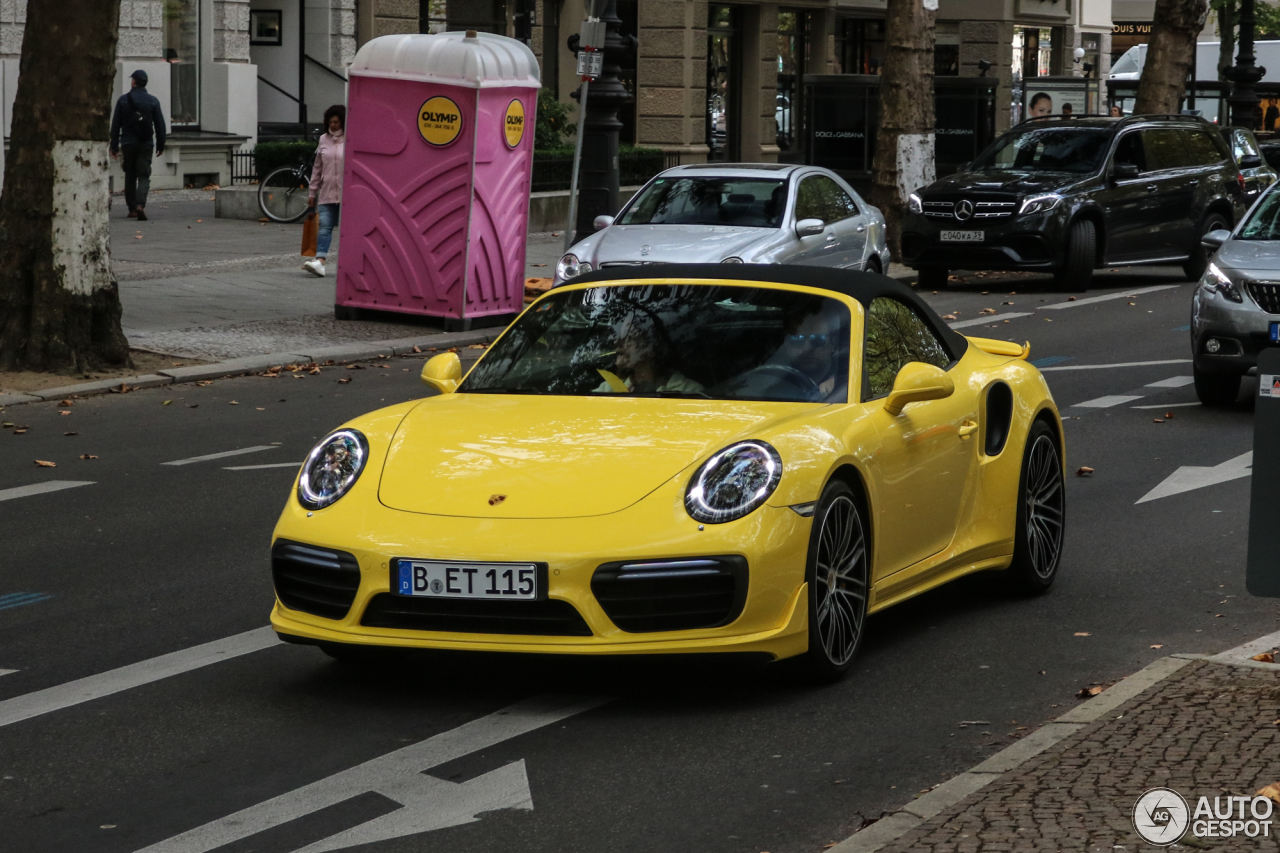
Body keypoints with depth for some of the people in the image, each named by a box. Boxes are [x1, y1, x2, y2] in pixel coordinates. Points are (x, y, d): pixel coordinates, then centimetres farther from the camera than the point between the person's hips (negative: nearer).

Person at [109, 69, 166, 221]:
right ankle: (140, 205, -24)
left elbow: (115, 125, -1)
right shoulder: (153, 101, 1)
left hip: (128, 144, 0)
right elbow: (160, 125, 4)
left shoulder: (123, 100, -1)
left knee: (130, 176, 12)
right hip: (146, 145, 0)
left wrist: (114, 146, 4)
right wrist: (160, 145, 13)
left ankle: (132, 208, 13)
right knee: (144, 176, -3)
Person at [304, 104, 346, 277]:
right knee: (324, 227, -5)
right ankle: (319, 262, -14)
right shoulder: (324, 139, 10)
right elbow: (317, 168, 15)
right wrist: (312, 192, 14)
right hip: (327, 192, 4)